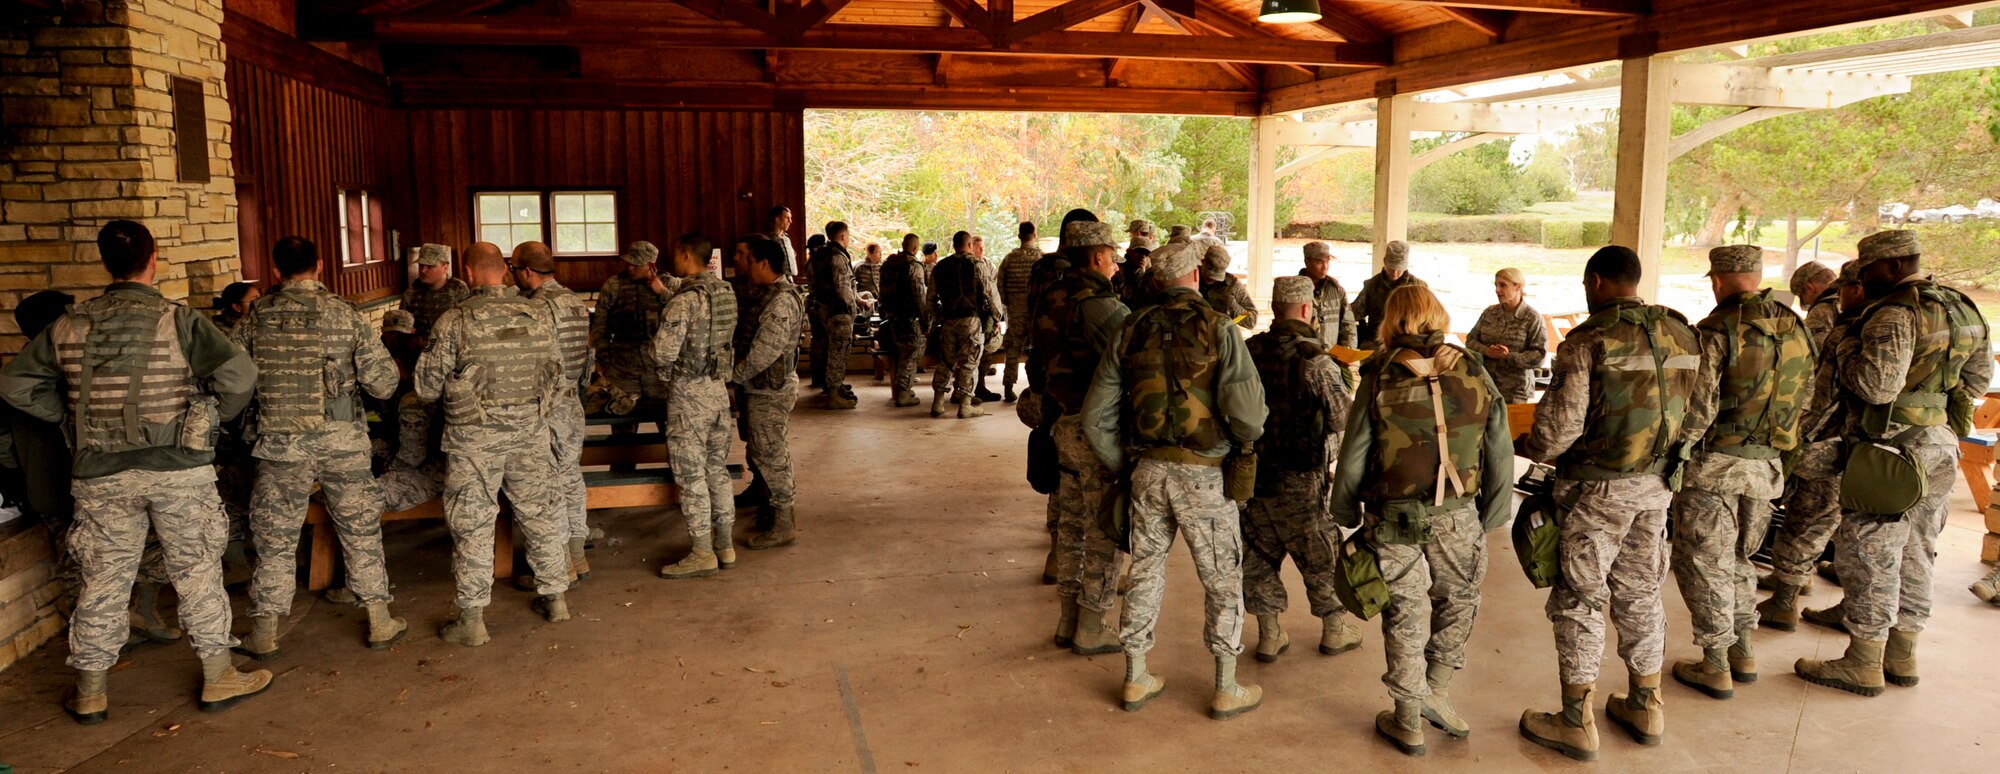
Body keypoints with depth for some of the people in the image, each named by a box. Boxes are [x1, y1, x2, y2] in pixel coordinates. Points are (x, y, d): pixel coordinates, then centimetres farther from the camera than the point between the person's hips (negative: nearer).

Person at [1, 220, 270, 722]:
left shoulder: (69, 326, 2)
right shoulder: (178, 320, -10)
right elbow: (239, 374, -20)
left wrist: (72, 417, 13)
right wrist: (212, 416, -4)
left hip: (101, 475, 3)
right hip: (179, 469, -3)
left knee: (103, 580, 13)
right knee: (197, 572, 8)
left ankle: (91, 692, 24)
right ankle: (218, 677, 17)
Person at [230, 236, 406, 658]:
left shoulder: (257, 316, -2)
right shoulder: (346, 314, -6)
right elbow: (383, 383, -7)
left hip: (280, 445, 1)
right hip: (343, 444, -1)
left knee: (275, 539, 12)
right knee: (361, 531, 11)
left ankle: (264, 634, 20)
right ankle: (380, 622, 18)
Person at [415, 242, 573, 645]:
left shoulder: (454, 321, -12)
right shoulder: (538, 314, -1)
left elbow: (428, 387, -6)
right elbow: (556, 375, 8)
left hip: (474, 437, -3)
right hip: (530, 431, 3)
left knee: (472, 525, 5)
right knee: (540, 514, 16)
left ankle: (472, 619, 11)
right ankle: (554, 597, 26)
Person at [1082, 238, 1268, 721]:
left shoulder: (1131, 332, 4)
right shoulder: (1217, 329, -9)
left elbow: (1096, 416, 3)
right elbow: (1245, 410, -18)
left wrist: (1123, 467, 14)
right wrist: (1249, 441, 4)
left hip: (1147, 470, 4)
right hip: (1204, 474, -4)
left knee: (1145, 573, 16)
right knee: (1223, 581, 10)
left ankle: (1136, 681, 26)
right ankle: (1227, 690, 20)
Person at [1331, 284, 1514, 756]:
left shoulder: (1380, 379, -7)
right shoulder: (1475, 375, -2)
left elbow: (1353, 459, -4)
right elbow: (1500, 456, 2)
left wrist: (1346, 517, 10)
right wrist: (1489, 521, 13)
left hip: (1393, 520, 0)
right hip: (1458, 517, 1)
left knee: (1405, 613, 12)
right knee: (1457, 601, 23)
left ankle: (1409, 722, 23)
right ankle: (1437, 693, 26)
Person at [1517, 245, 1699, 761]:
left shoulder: (1588, 342, -16)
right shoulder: (1682, 335, 3)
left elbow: (1560, 425, -18)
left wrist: (1532, 450, 1)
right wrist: (1668, 467, 18)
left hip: (1597, 490, -6)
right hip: (1656, 486, 6)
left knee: (1579, 601, 4)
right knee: (1640, 594, 18)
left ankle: (1576, 724, 10)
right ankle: (1646, 708, 30)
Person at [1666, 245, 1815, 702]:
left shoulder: (1716, 331, -16)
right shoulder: (1795, 329, 5)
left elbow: (1698, 407, -20)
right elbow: (1804, 398, 13)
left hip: (1714, 464, -7)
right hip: (1767, 464, 7)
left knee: (1704, 562, 4)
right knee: (1738, 558, 21)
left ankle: (1716, 668, 8)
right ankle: (1743, 654, 28)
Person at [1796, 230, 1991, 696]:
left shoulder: (1896, 313, -19)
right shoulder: (1962, 310, 11)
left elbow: (1877, 384, -28)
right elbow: (1978, 379, 20)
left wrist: (1847, 349, -12)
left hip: (1892, 451, -9)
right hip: (1941, 449, 9)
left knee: (1869, 557, -1)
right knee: (1915, 557, 17)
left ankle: (1864, 664, 6)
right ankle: (1902, 657, 27)